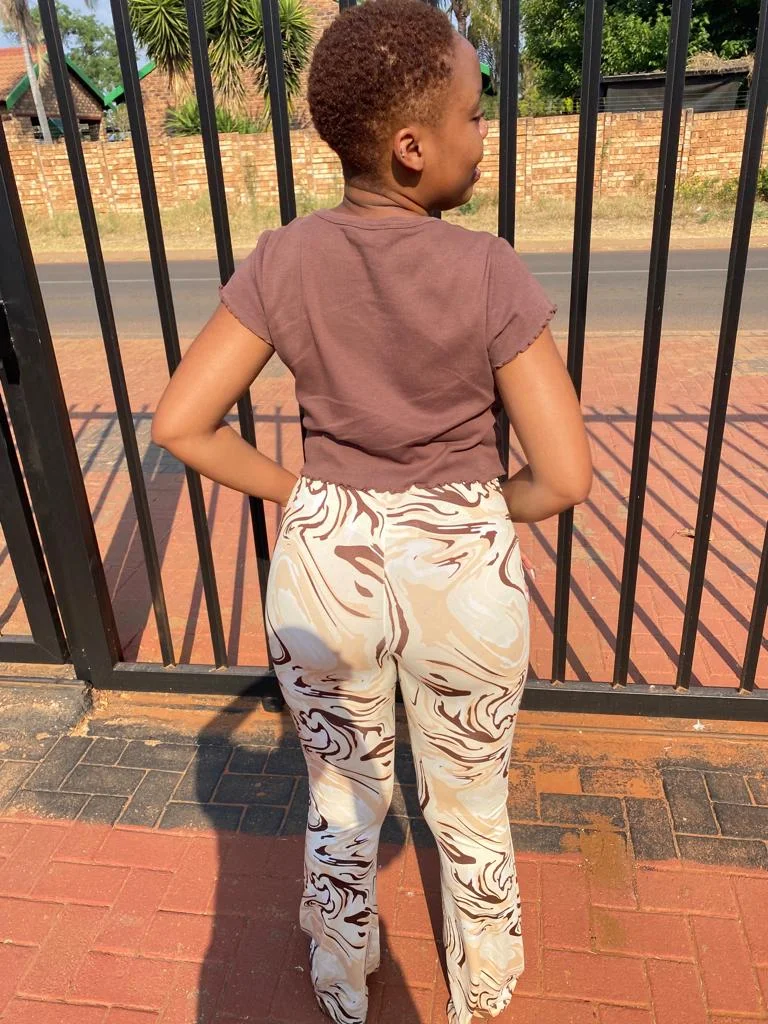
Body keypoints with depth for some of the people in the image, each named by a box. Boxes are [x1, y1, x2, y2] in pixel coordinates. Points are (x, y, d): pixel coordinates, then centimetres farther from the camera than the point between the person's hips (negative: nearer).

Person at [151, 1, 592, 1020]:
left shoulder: (282, 263, -9)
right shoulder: (489, 271, -16)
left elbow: (180, 422, -9)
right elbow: (566, 476, -16)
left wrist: (299, 493, 2)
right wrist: (484, 511, 3)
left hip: (326, 564, 2)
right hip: (462, 571, -1)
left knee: (342, 800, 27)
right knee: (472, 815, 25)